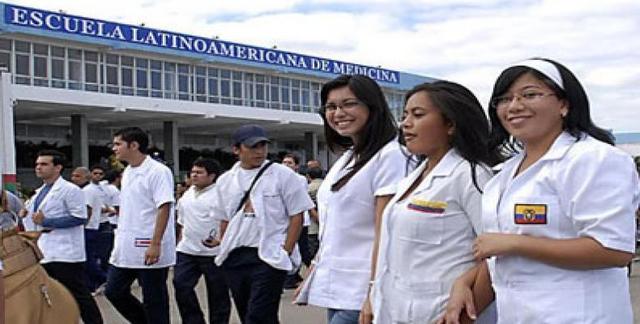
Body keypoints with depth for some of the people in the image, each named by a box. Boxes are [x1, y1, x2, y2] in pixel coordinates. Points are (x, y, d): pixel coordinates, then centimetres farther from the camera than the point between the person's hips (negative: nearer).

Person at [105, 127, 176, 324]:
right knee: (114, 291, 11)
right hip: (126, 249, 9)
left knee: (154, 300, 1)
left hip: (148, 250, -8)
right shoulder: (127, 173, 13)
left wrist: (155, 244, -24)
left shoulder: (158, 171, -12)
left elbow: (164, 208, -18)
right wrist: (119, 241, 18)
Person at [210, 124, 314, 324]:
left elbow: (296, 216, -5)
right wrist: (224, 248, 7)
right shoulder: (225, 181, 10)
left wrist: (286, 252, -11)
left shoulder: (283, 175, -4)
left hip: (269, 257, -5)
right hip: (235, 257, 5)